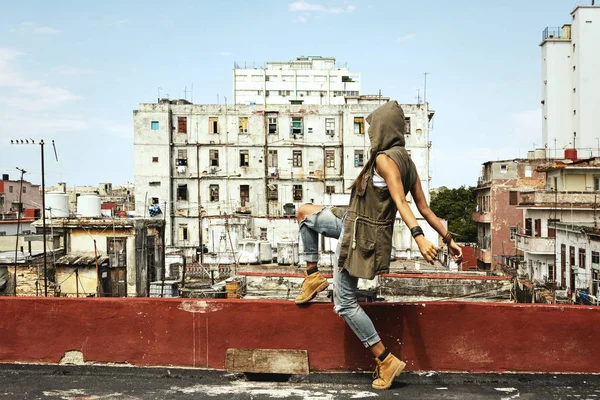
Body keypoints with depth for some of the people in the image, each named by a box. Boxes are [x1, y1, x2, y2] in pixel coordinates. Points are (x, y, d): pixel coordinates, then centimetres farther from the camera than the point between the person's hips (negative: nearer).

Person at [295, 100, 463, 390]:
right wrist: (448, 239, 8)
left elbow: (400, 201, -31)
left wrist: (418, 236, -43)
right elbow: (425, 208, 4)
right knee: (304, 213, 23)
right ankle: (313, 276, 24)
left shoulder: (385, 158, -20)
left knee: (345, 303, -1)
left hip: (361, 235, -10)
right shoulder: (406, 161, 7)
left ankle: (386, 360, 4)